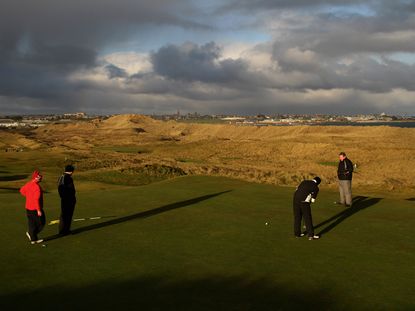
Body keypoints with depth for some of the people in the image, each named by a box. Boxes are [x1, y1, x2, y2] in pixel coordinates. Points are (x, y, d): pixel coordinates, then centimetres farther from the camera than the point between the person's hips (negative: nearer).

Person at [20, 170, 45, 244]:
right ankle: (30, 233, 8)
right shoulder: (37, 187, -23)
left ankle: (33, 239, 18)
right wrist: (39, 210, -24)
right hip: (35, 209, -8)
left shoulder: (28, 184, 3)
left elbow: (22, 190, 21)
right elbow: (36, 199, -27)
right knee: (41, 222, 8)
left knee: (32, 223, 13)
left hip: (28, 208, 8)